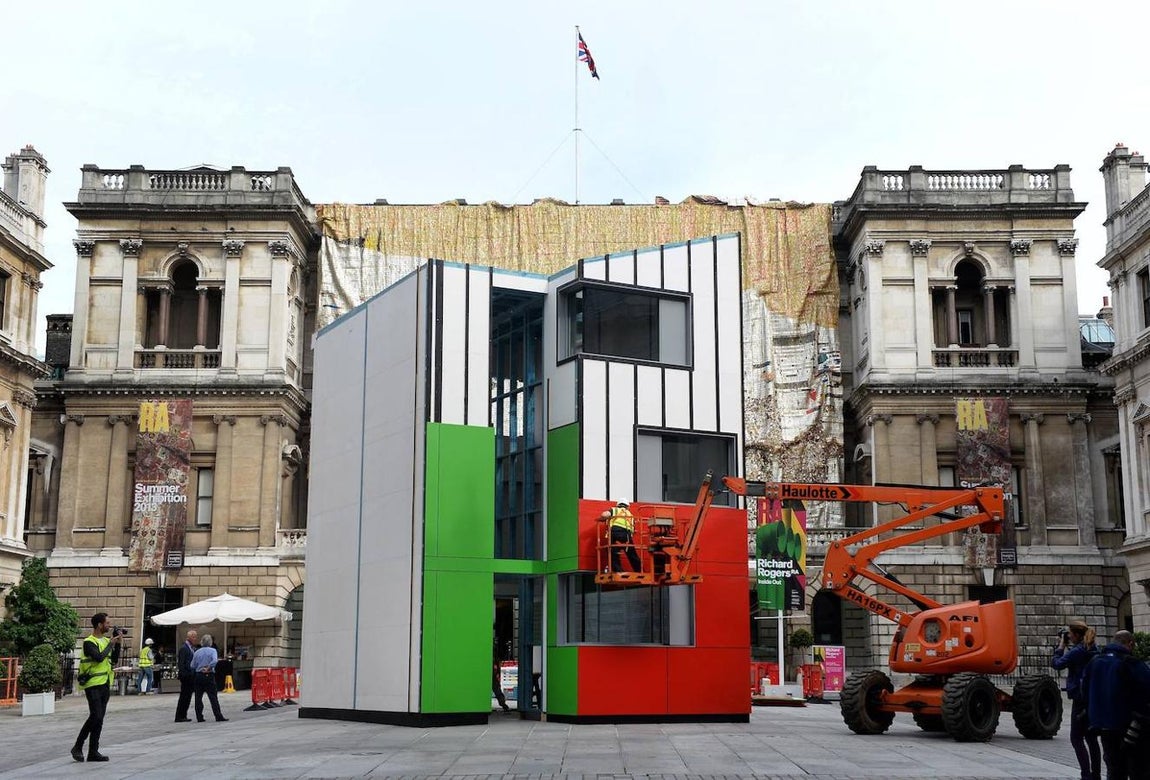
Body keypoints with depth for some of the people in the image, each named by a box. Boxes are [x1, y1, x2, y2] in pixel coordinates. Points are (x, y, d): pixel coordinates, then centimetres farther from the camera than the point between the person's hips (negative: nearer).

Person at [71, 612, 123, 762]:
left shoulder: (106, 640, 14)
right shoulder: (89, 642, -10)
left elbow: (114, 660, 12)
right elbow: (99, 657, -23)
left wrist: (118, 644, 2)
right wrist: (111, 644, -13)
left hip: (105, 684, 8)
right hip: (93, 684, -8)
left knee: (99, 719, 7)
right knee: (96, 716, -15)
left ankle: (93, 752, 11)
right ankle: (78, 747, -2)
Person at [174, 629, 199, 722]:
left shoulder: (192, 648, 15)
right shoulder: (184, 648, -12)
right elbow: (181, 663, -17)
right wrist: (183, 675, -21)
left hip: (191, 675, 9)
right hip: (186, 676, -9)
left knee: (187, 696, 11)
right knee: (184, 696, -5)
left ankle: (183, 716, 16)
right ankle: (179, 717, -1)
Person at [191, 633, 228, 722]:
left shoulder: (197, 652, 4)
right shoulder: (212, 651, -4)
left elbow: (192, 666, 3)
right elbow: (214, 661, -22)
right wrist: (208, 668, -9)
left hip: (198, 675, 3)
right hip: (209, 675, -3)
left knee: (198, 697, 8)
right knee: (213, 697, -1)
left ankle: (199, 717, 7)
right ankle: (218, 716, -4)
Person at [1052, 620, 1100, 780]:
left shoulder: (1077, 651, -15)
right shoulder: (1093, 650, 11)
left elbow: (1057, 663, -13)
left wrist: (1061, 646, -2)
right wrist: (1066, 646, 11)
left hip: (1081, 699, -9)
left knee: (1077, 738, -4)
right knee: (1091, 738, 14)